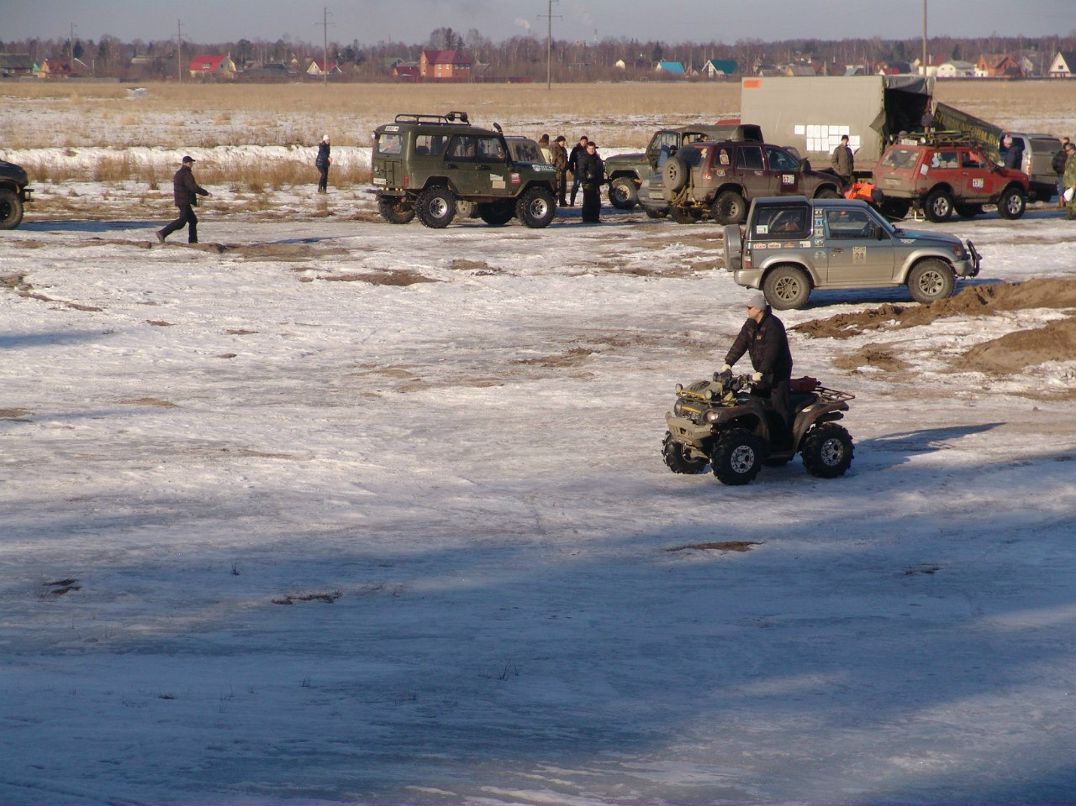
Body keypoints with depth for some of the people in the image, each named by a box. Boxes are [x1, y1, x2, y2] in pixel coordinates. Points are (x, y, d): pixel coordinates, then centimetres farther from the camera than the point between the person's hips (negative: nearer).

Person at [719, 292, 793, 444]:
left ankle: (784, 440, -7)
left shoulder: (773, 325, -23)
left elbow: (771, 352, -30)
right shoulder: (750, 324, 5)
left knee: (779, 404, -10)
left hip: (778, 370, -9)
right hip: (762, 370, 9)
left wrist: (761, 372, -36)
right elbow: (740, 343, 4)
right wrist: (728, 363, -6)